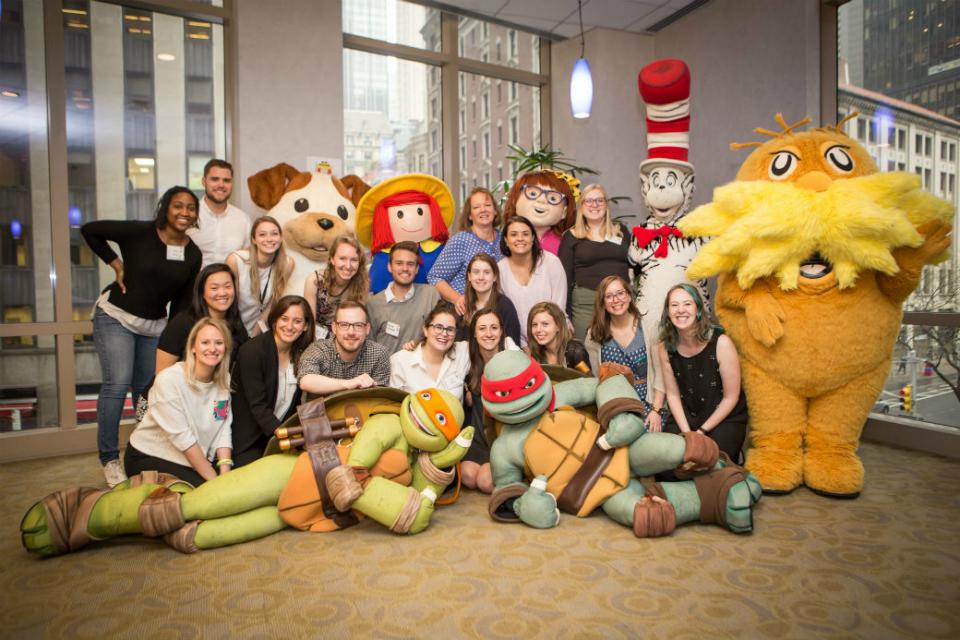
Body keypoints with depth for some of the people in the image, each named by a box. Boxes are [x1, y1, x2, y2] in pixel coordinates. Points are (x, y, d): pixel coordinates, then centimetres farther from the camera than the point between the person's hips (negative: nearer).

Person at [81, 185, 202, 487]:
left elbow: (182, 300, 6)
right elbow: (89, 230, -6)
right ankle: (109, 459, -1)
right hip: (116, 316, -4)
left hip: (155, 325, 4)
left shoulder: (193, 255, 0)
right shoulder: (138, 232, -13)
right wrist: (117, 265, -8)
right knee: (117, 383, -15)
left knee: (147, 389, 6)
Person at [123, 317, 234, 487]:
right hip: (149, 458, -4)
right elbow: (182, 437, -23)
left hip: (196, 456, 5)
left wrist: (225, 473, -21)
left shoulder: (224, 380, -4)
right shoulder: (169, 380, -22)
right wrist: (213, 479, -22)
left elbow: (224, 428, -8)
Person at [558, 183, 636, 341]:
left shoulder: (621, 230, 12)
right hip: (586, 303, -3)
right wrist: (565, 315, -6)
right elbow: (565, 277, -1)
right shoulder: (572, 236, 2)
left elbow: (635, 262, 23)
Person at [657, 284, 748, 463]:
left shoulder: (721, 342, -19)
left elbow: (731, 397, -12)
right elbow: (673, 394, 0)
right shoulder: (665, 347, -8)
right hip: (684, 418, 3)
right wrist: (686, 432, -11)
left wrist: (702, 431, -10)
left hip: (725, 419, -3)